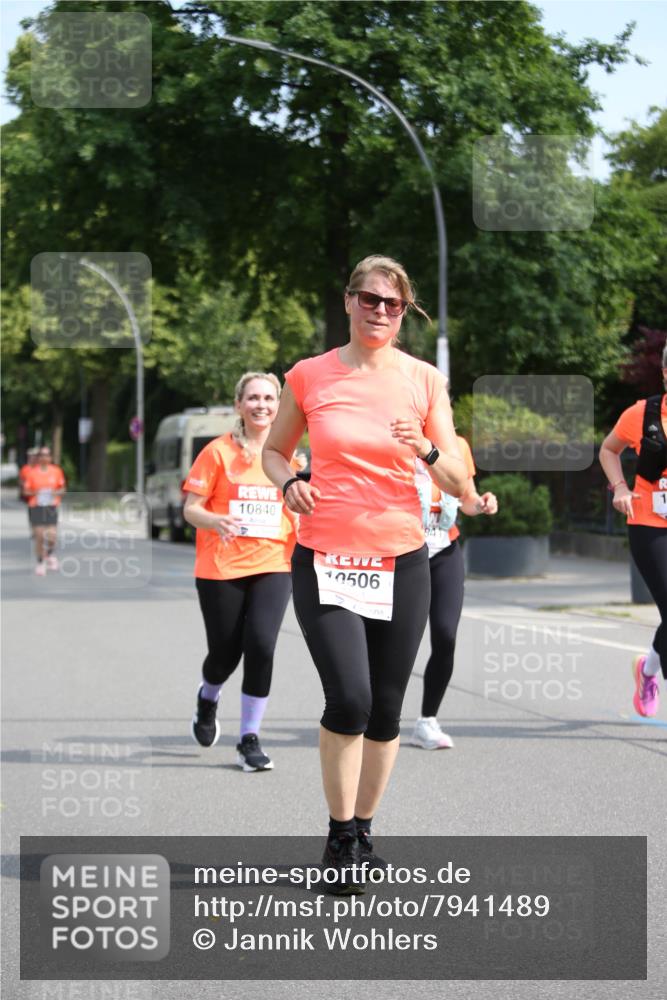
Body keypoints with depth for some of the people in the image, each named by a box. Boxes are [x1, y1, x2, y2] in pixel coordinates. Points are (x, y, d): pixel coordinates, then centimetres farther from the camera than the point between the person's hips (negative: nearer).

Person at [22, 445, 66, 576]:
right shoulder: (31, 472, 1)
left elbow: (62, 489, 11)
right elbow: (26, 491, 5)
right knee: (39, 536, -3)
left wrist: (57, 493, -10)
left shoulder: (56, 471, 4)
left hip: (51, 507, 0)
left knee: (52, 535, -10)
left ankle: (51, 554, 21)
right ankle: (40, 562, 13)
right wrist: (34, 493, -15)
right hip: (36, 507, 0)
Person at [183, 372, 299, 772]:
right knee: (225, 653, 4)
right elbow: (191, 508, -4)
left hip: (272, 565, 2)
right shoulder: (219, 451, -3)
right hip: (221, 567, -2)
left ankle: (250, 739, -4)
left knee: (261, 645, -16)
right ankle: (208, 700, 41)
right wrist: (216, 522, -25)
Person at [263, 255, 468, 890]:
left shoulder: (424, 380, 3)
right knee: (349, 699, -17)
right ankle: (340, 837, -1)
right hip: (324, 557, -2)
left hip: (401, 558, 2)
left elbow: (458, 484, 3)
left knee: (385, 710, 6)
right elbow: (274, 449, 17)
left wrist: (427, 450, -17)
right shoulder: (310, 376, 1)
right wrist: (288, 483, -5)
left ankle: (362, 829, 25)